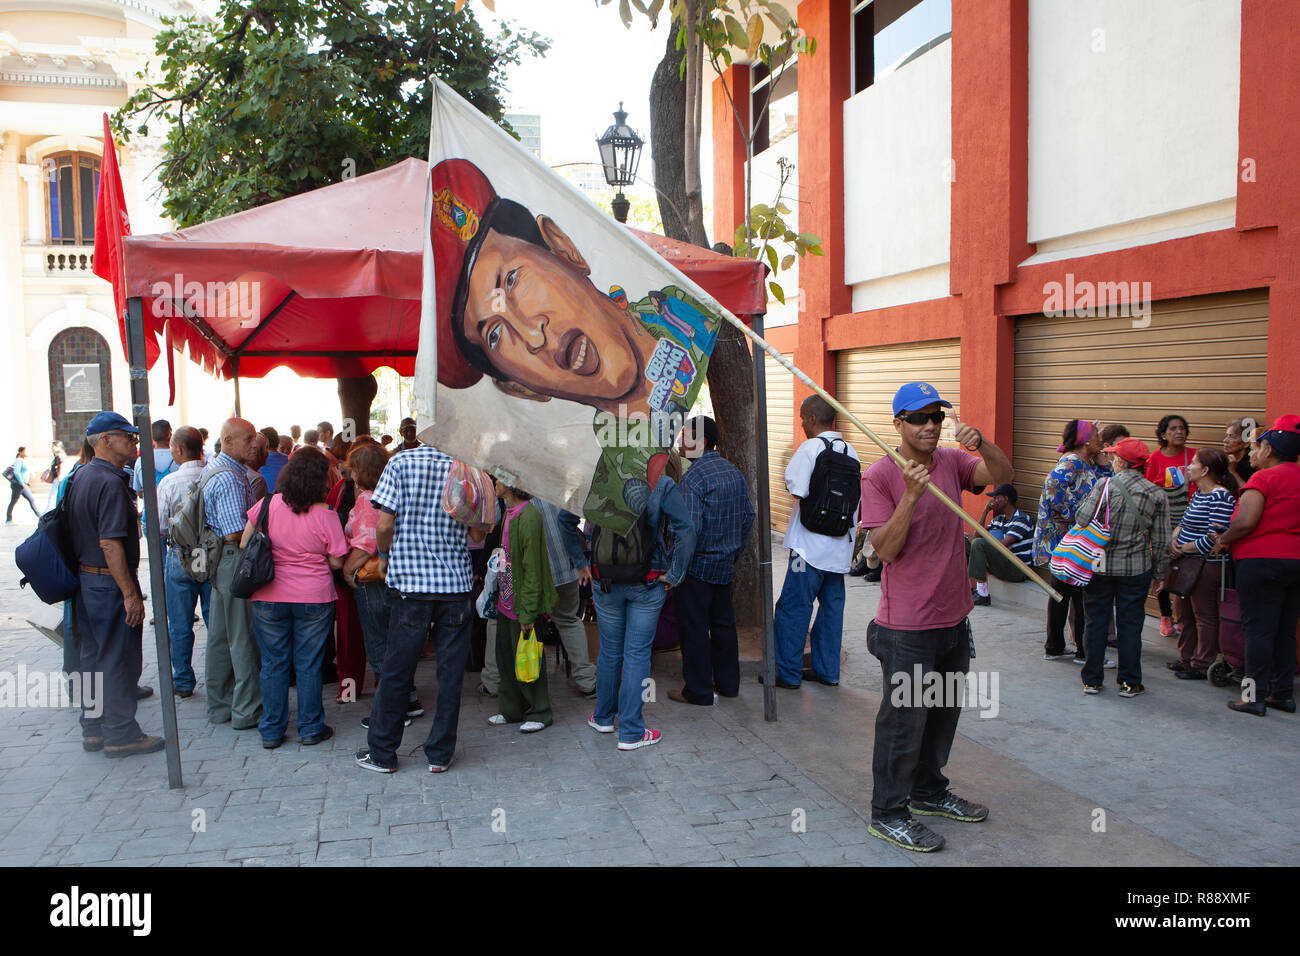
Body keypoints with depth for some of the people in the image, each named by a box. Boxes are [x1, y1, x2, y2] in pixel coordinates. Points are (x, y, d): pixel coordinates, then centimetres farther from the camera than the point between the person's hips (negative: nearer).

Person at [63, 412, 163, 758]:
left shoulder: (80, 477, 12)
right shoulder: (111, 483, -19)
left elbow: (83, 533, 17)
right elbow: (110, 544, -24)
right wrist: (130, 594, -22)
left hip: (85, 579, 10)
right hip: (111, 582, -10)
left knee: (93, 656, 16)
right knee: (120, 659, 0)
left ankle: (93, 729, 26)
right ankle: (121, 734, 8)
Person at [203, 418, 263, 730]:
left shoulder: (213, 468, 15)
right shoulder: (229, 478, -19)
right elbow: (235, 533, -23)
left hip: (221, 562, 11)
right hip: (237, 562, -11)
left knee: (221, 636, 16)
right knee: (244, 638, -3)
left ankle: (220, 705, 26)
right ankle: (248, 711, 5)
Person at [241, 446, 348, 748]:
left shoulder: (265, 505, -7)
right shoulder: (325, 515, -12)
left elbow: (244, 545, 2)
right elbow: (336, 562, -7)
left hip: (268, 597, 2)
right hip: (314, 598, -1)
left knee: (273, 663, 11)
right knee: (308, 664, 9)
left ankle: (271, 731, 19)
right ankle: (311, 728, 18)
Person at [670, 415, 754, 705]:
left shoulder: (693, 478, -19)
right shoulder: (733, 471, 7)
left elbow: (689, 528, -25)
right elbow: (748, 515, 13)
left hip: (698, 565, -8)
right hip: (725, 564, 8)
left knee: (694, 628, 2)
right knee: (723, 623, 17)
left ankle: (698, 690, 11)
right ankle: (727, 682, 27)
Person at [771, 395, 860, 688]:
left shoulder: (811, 447, -12)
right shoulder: (851, 452, 8)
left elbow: (795, 487, -18)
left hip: (811, 543, -7)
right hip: (841, 544, 7)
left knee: (793, 606, 1)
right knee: (832, 604, 13)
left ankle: (787, 672, 7)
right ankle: (827, 670, 21)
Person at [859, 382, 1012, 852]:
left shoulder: (951, 461, 5)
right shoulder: (879, 475, -13)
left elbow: (1003, 475, -8)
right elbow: (886, 549, -19)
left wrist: (982, 443, -26)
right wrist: (911, 496, -30)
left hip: (954, 616, 7)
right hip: (907, 625, -7)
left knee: (944, 711, 20)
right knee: (904, 718, 3)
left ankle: (929, 790, 40)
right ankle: (888, 812, 18)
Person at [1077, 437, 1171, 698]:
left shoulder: (1104, 486, -8)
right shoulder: (1157, 495, -2)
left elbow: (1082, 520, -13)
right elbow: (1161, 540, 1)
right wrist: (1160, 573, 11)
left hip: (1099, 566, -1)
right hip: (1136, 569, 1)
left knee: (1096, 622, 8)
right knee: (1130, 624, 10)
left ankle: (1092, 680, 14)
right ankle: (1129, 682, 15)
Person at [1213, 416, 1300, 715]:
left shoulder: (1264, 477, -11)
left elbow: (1246, 522, -19)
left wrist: (1222, 540, -2)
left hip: (1261, 561, -7)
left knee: (1258, 630, -3)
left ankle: (1255, 696, -1)